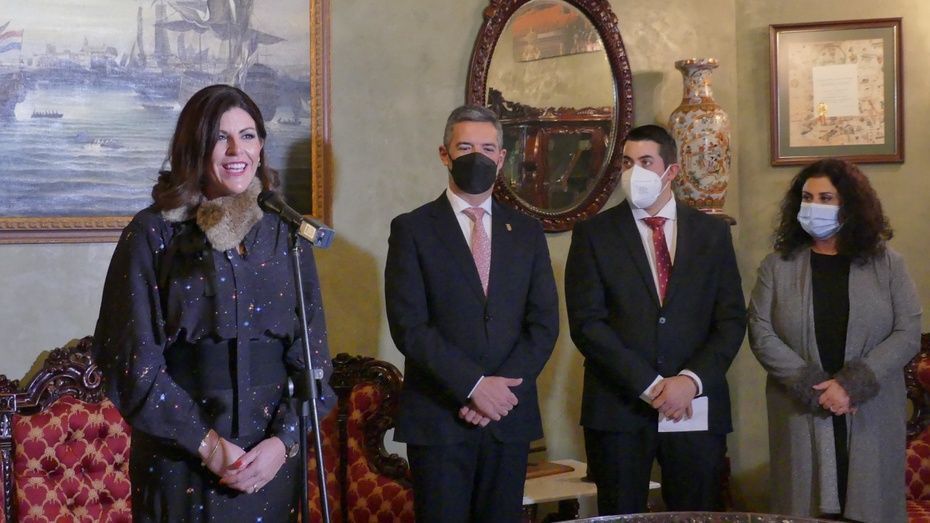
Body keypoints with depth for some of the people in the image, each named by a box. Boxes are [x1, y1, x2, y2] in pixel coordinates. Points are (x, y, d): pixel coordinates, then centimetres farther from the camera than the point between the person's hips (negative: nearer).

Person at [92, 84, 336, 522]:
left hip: (273, 457, 2)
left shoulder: (285, 232, 4)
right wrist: (205, 443, -12)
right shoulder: (154, 233, -4)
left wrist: (284, 440, -10)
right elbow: (133, 358, -7)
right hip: (179, 456, -2)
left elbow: (311, 350, 3)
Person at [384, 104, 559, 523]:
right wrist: (474, 386, -16)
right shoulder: (412, 229, 1)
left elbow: (544, 324, 5)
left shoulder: (527, 232, 11)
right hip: (438, 419, -3)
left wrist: (502, 389, -9)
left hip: (510, 418, 3)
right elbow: (409, 326, -8)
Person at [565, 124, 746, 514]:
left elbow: (732, 321, 5)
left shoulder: (712, 233, 9)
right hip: (619, 408, -1)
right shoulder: (594, 234, 3)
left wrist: (691, 380, -10)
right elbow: (586, 322, -5)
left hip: (697, 409, 2)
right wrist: (649, 385, -12)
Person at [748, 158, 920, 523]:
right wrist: (814, 388, -13)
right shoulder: (777, 265, 5)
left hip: (872, 416, 0)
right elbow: (761, 334, -3)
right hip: (801, 417, 0)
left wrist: (851, 385, -14)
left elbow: (908, 333, -2)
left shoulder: (887, 264, 5)